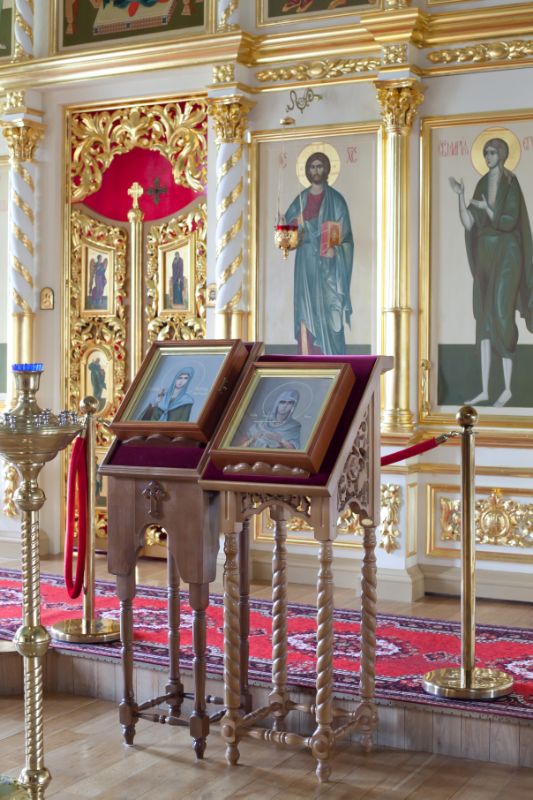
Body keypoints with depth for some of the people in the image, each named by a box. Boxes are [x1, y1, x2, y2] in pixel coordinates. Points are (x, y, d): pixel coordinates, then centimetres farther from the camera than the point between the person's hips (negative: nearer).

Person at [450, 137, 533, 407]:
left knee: (500, 317, -11)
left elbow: (509, 222, -15)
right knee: (483, 321, 4)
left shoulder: (511, 184, -8)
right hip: (484, 256, 7)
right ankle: (485, 390, 6)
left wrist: (487, 208, -26)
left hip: (506, 255, -7)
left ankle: (507, 388, -2)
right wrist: (460, 196, -9)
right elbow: (468, 224, 3)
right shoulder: (482, 185, 12)